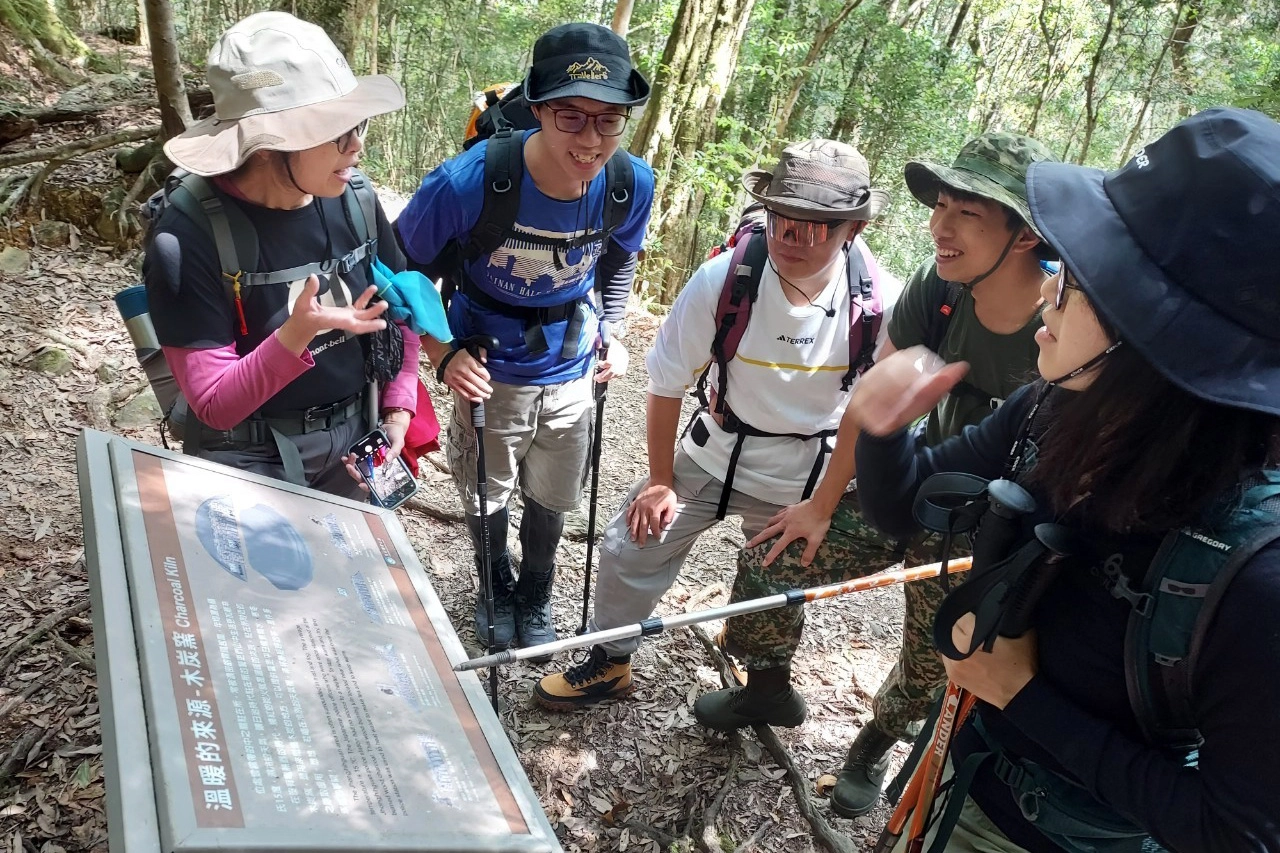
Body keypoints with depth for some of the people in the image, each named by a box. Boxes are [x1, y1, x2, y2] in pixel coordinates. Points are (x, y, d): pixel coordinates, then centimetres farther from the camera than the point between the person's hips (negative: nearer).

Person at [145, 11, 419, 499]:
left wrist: (397, 413, -5)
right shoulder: (189, 239, -22)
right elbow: (214, 405, -21)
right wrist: (298, 334, -36)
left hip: (353, 441, 4)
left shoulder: (353, 198, -10)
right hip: (252, 464, -4)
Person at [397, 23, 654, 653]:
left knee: (552, 497, 23)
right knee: (486, 494, 20)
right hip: (489, 373, -3)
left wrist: (611, 334, 1)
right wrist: (443, 356, -17)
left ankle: (535, 596, 52)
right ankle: (497, 588, 52)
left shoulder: (633, 184, -18)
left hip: (570, 373, 3)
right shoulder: (467, 182, -30)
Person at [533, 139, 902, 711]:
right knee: (632, 546, 2)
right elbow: (667, 383, -13)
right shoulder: (723, 279, -26)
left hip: (808, 476, 0)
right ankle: (609, 663, 31)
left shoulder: (882, 304, -25)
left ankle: (770, 675, 54)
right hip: (717, 451, 0)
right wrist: (660, 480, -6)